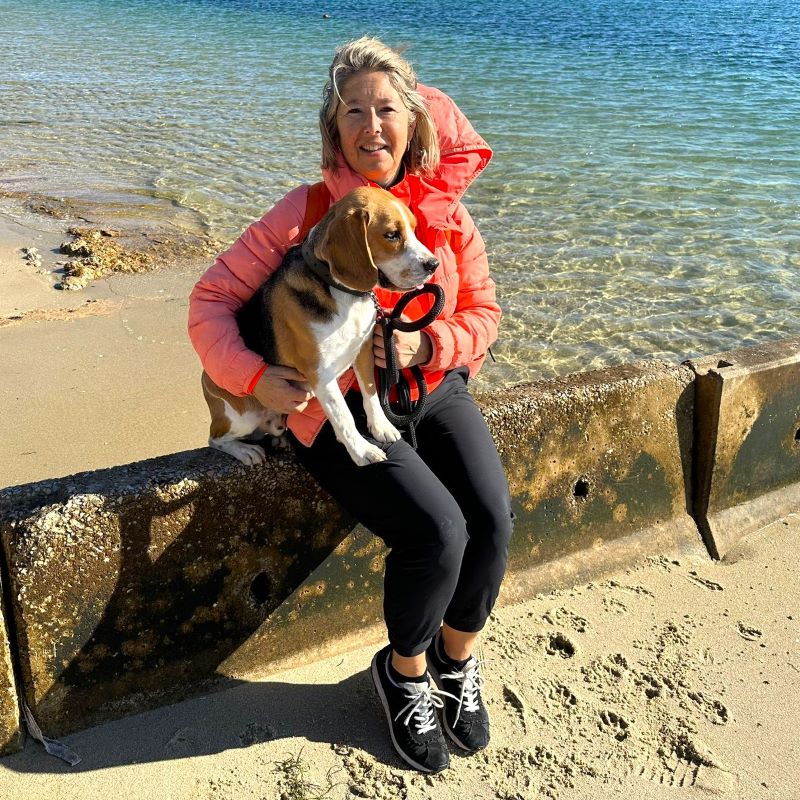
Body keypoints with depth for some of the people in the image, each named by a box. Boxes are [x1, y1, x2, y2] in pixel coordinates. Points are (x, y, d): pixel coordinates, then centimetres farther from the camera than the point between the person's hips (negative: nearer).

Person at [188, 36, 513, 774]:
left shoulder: (447, 211, 1)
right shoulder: (307, 212, -10)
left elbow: (483, 312, 8)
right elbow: (212, 298, -8)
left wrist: (429, 344, -12)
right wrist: (254, 376, -25)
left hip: (433, 388, 5)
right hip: (341, 407, -4)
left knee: (494, 517, -17)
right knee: (437, 530, -23)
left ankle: (458, 660, 14)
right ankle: (405, 673, 10)